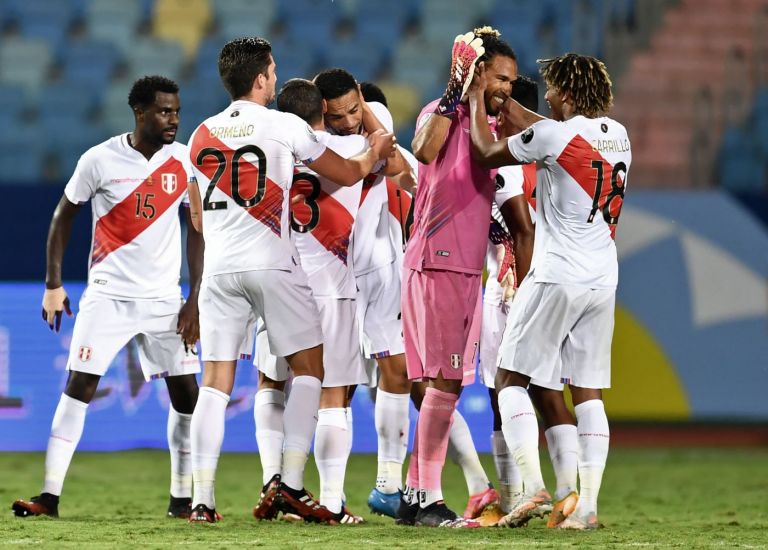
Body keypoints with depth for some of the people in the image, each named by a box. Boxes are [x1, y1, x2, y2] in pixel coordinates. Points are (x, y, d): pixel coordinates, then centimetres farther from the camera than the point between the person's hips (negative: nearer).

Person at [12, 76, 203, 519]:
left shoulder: (186, 162, 0)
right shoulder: (100, 160, -8)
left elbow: (197, 230, 6)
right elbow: (64, 217, 3)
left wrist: (195, 300, -1)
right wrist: (53, 285, -3)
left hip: (164, 299, 3)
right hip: (107, 295, -3)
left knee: (186, 394, 0)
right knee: (79, 386, -11)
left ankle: (182, 499, 12)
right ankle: (50, 495, -10)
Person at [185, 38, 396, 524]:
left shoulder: (202, 136, 13)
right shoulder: (284, 126, 0)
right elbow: (348, 174, 11)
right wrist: (376, 153, 32)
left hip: (219, 267, 4)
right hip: (271, 265, -4)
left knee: (216, 381, 4)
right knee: (309, 368, 6)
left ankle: (202, 498, -3)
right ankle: (290, 483, -5)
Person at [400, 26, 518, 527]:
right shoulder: (441, 114, -9)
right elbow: (425, 151, -33)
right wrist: (456, 93, -29)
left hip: (468, 269, 9)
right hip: (437, 263, -9)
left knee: (446, 384, 10)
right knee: (445, 382, -12)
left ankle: (415, 495, 15)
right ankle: (428, 500, -11)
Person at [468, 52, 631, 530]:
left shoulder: (552, 135, -11)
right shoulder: (618, 136, 10)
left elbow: (488, 153, 4)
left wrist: (477, 101, 18)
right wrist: (505, 104, 35)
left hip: (556, 277, -6)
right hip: (603, 279, 6)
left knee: (512, 378, 4)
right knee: (588, 392, 7)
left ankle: (532, 482, -13)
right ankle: (588, 504, 0)